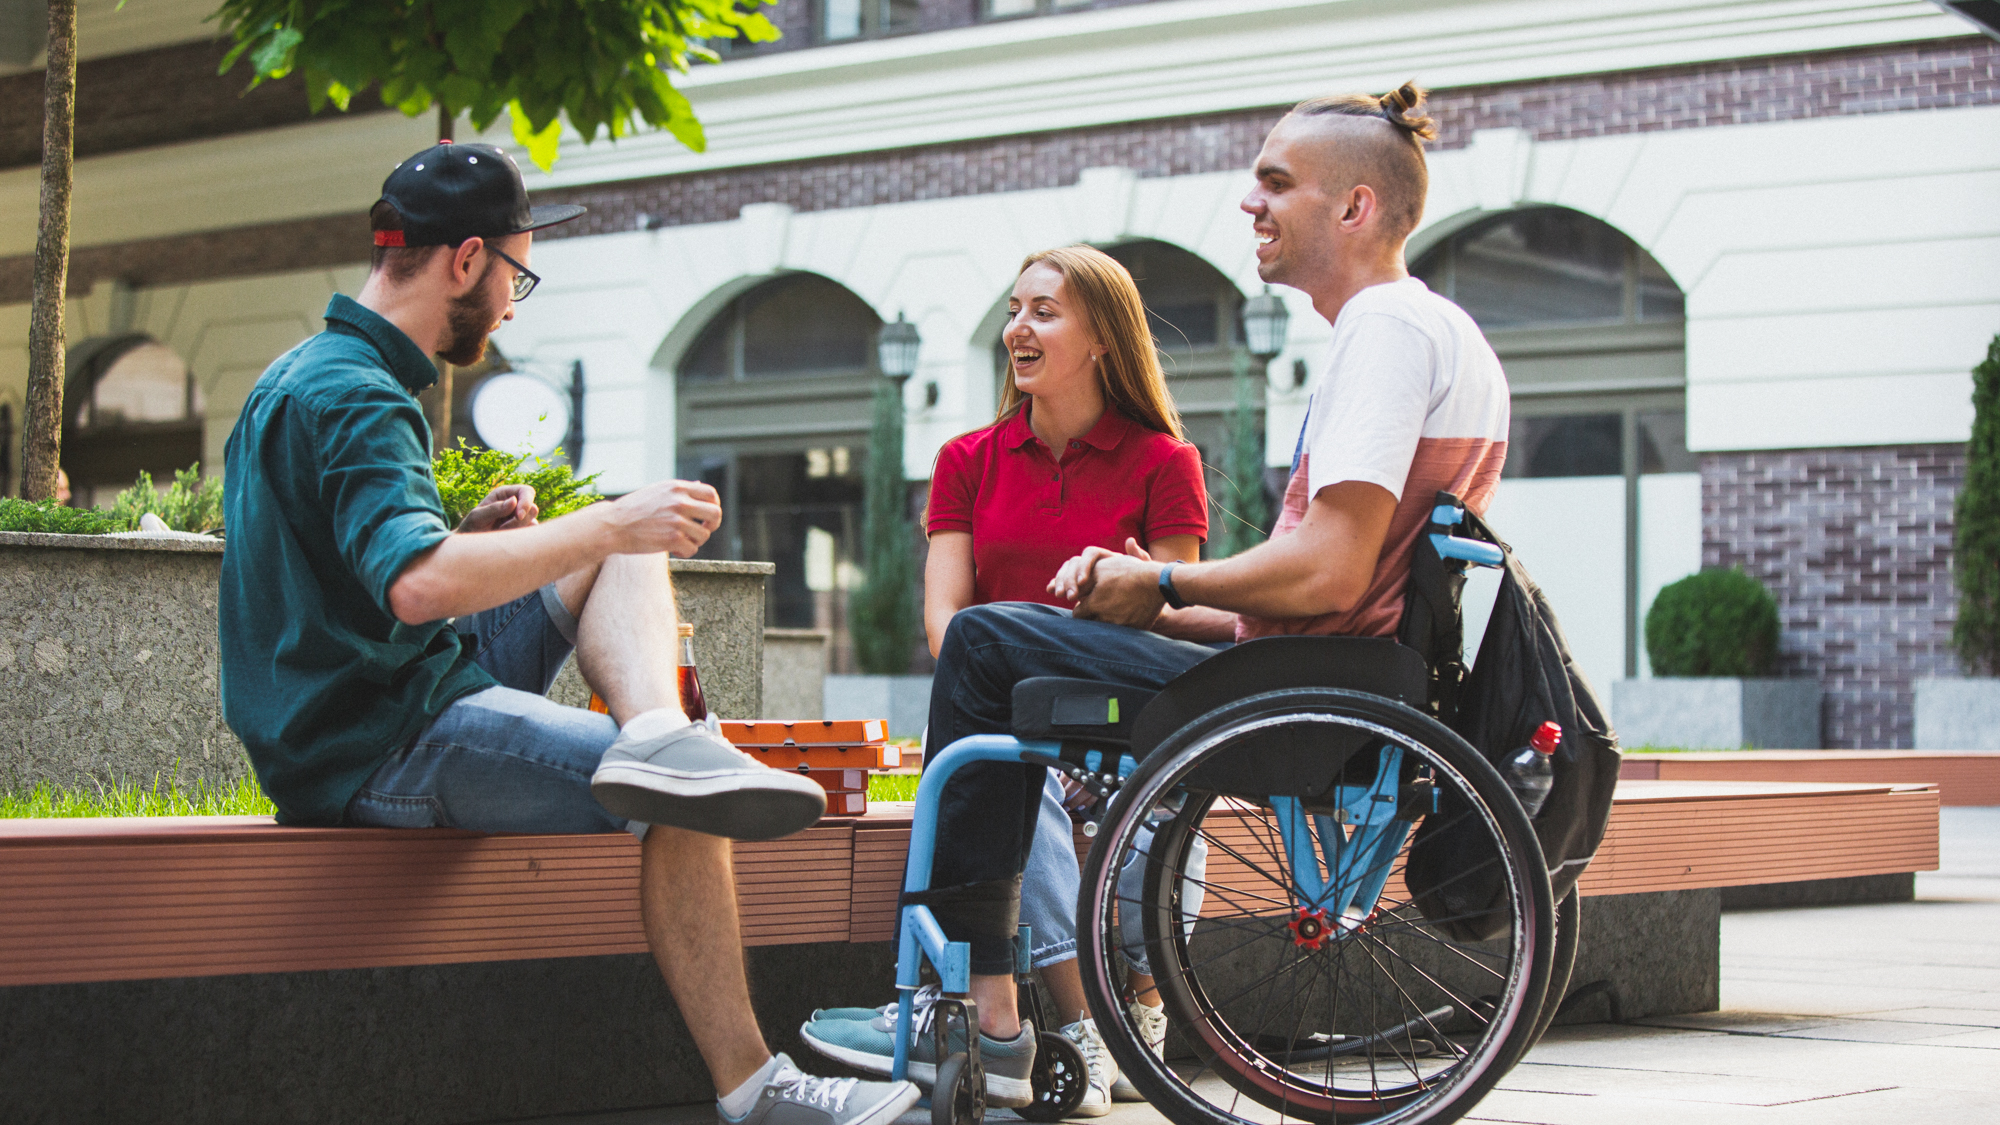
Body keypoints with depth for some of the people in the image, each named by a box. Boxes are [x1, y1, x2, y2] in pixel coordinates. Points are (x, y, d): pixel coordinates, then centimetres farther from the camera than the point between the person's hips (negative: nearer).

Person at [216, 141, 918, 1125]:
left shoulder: (296, 379, 17)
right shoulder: (353, 396, -17)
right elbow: (417, 585, -33)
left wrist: (468, 534, 11)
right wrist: (609, 527, -27)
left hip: (366, 703, 10)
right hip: (377, 754, -10)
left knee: (625, 539, 10)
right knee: (679, 810, -21)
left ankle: (658, 740, -17)